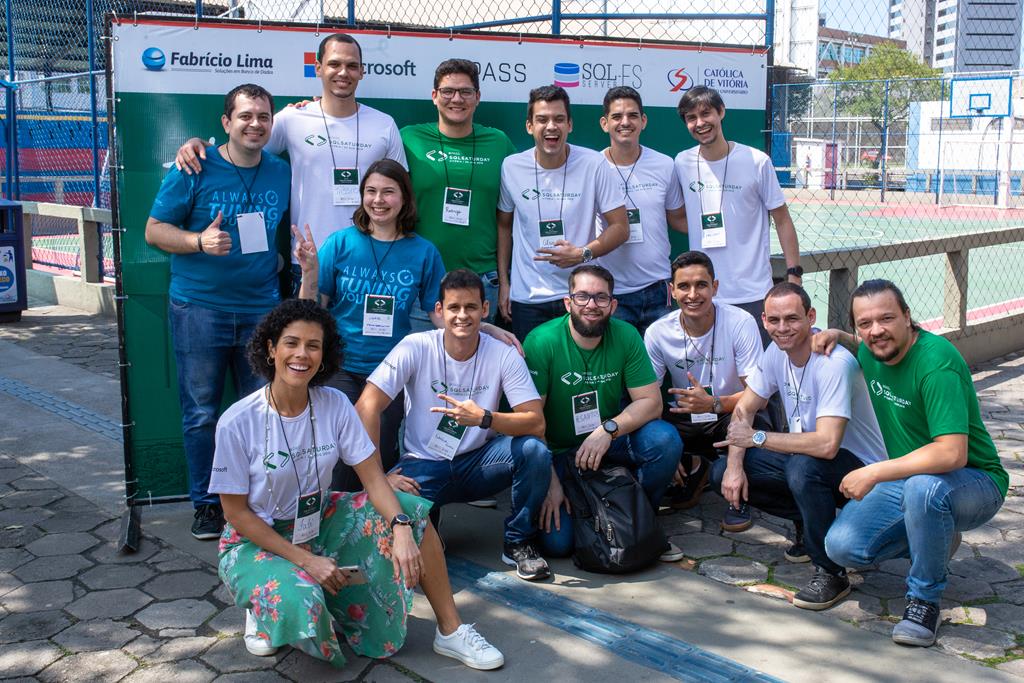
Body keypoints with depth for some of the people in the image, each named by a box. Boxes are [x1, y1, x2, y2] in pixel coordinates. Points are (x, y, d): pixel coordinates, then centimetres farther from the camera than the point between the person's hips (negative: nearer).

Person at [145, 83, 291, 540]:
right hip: (199, 309, -3)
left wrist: (280, 257, 2)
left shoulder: (281, 173, 8)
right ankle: (206, 503, 18)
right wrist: (199, 241, -19)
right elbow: (154, 230, -3)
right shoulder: (195, 169, -4)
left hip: (262, 309, 3)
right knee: (201, 412, 4)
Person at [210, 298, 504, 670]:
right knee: (298, 606, -35)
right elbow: (237, 513, -15)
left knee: (411, 510, -14)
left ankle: (450, 630, -5)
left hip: (319, 521, 5)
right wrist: (305, 560, -22)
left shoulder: (335, 404, -10)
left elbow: (373, 477, -11)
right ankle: (263, 610, 3)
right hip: (258, 538, -4)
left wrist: (401, 529, -30)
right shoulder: (237, 422, -21)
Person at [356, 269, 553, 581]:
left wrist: (484, 418, -35)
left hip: (477, 463, 2)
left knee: (534, 451, -27)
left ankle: (518, 543, -2)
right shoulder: (416, 348, -13)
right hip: (424, 466, -1)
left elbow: (536, 423, -17)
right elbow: (367, 407, -16)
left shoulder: (504, 356, -9)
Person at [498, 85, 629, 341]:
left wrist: (583, 253, -18)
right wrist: (503, 283, 8)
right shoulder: (511, 167, -1)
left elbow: (620, 227, -3)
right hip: (526, 298, 1)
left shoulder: (594, 164, -7)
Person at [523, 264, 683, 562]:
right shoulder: (542, 342, -19)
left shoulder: (626, 336, -9)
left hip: (612, 439, 3)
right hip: (558, 451, -3)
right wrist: (550, 481, -22)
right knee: (556, 543, -18)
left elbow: (651, 401, -10)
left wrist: (609, 429, -28)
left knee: (665, 440, -26)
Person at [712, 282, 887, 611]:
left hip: (859, 468, -8)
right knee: (722, 472, -6)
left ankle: (832, 573, -18)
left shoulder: (835, 363, -28)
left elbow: (826, 445, -38)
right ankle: (808, 525, 12)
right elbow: (744, 409, 3)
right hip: (803, 455, 8)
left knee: (802, 466, -39)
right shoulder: (778, 351, -4)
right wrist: (734, 466, -11)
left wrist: (757, 437, -27)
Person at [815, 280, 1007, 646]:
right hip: (908, 477, 7)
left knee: (923, 487, -41)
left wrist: (873, 473, -33)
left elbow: (952, 454, -36)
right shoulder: (872, 353, -2)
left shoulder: (936, 362, -27)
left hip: (974, 483, -7)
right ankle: (936, 540, 16)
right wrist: (838, 337, 4)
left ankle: (924, 598, -17)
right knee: (841, 547, -12)